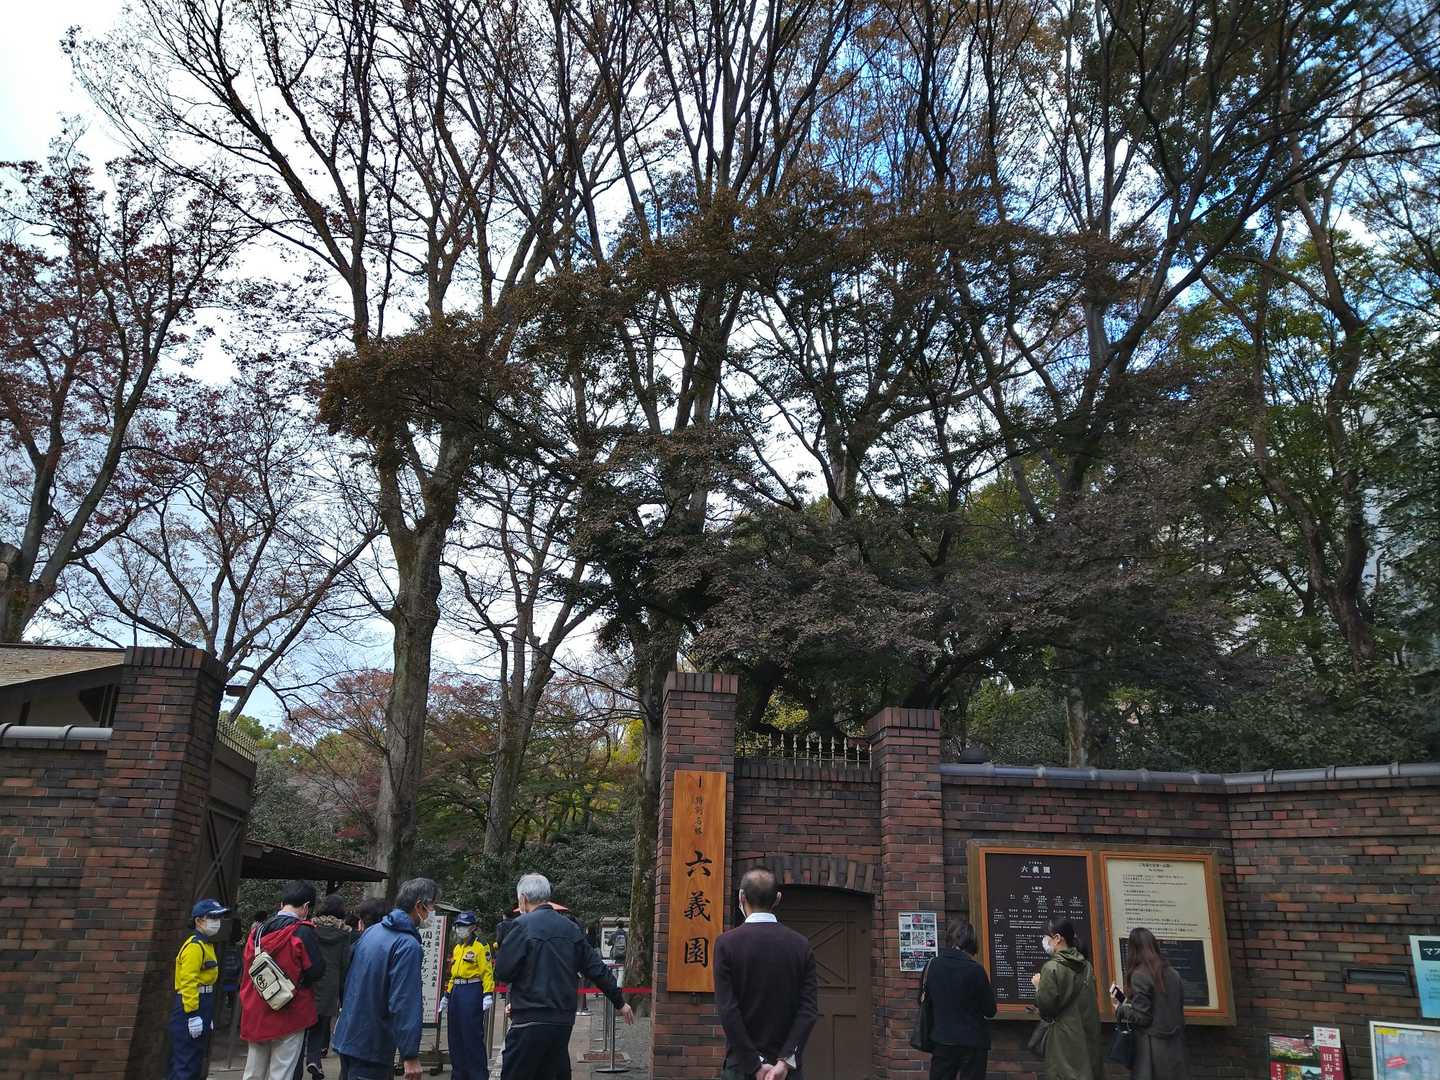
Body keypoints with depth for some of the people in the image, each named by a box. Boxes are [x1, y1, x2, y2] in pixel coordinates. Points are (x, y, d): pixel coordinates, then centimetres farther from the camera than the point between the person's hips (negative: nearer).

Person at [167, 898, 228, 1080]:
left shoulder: (206, 945, 16)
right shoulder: (195, 946, -16)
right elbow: (188, 982, -23)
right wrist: (192, 1015, -26)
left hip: (202, 1005, 11)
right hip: (191, 1006, -11)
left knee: (195, 1062, 17)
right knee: (186, 1064, -8)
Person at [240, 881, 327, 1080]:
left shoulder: (257, 931, 3)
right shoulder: (303, 932, -16)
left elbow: (246, 967, 11)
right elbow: (316, 971, -15)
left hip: (255, 1016, 6)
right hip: (289, 1018, -6)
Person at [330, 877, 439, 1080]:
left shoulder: (371, 931, 7)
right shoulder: (408, 945, -20)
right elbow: (405, 1004, -24)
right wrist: (410, 1056, -21)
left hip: (345, 1036, 8)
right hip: (371, 1046, -8)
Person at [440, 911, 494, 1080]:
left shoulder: (480, 947, -9)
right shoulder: (456, 948, 16)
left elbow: (487, 972, -13)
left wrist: (488, 995, -20)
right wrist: (447, 995, 21)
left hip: (472, 993, -8)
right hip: (456, 993, 8)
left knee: (473, 1036, -6)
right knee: (455, 1036, 12)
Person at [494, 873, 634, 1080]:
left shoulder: (521, 925, -8)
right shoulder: (570, 927, 10)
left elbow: (502, 972, -10)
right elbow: (596, 968, 12)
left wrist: (500, 950, 11)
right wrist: (619, 1001, 21)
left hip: (531, 1021, -6)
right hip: (564, 1021, 6)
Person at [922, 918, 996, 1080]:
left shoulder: (933, 966, -4)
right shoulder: (975, 970, -17)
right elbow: (990, 1011, -9)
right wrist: (989, 988, 8)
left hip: (942, 1040, 4)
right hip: (972, 1042, -3)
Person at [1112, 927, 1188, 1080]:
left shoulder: (1139, 975, -14)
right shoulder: (1173, 974, 7)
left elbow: (1142, 1017, -16)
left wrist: (1120, 1009, 3)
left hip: (1152, 1049, -6)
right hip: (1174, 1048, 6)